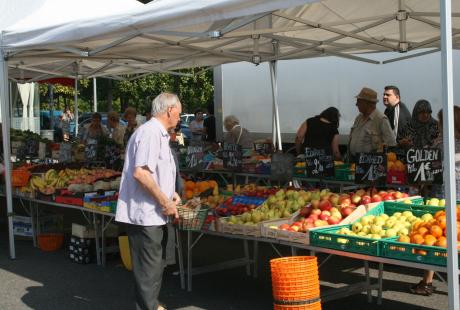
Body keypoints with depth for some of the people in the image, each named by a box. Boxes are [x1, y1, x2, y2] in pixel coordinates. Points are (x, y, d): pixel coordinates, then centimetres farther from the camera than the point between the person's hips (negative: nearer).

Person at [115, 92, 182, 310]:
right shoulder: (151, 133, -17)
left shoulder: (158, 133, 17)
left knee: (158, 260, 20)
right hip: (145, 213, -11)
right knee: (149, 269, -2)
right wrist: (166, 203, -19)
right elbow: (140, 173, -26)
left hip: (153, 214, 11)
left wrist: (169, 194, 16)